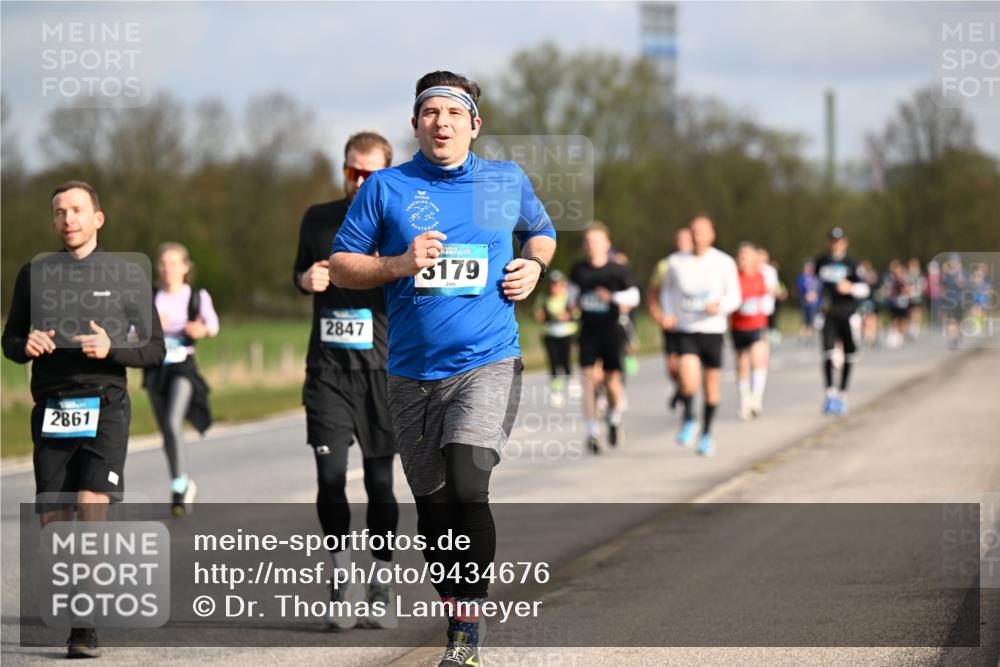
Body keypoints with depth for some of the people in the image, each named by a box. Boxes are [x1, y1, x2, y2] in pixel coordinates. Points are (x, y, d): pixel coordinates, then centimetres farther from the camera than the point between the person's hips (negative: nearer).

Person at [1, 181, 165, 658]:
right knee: (53, 522, 0)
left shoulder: (125, 275, 5)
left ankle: (85, 628, -18)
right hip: (51, 409, 3)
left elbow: (155, 350, 5)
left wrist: (111, 348, -15)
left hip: (104, 407, -3)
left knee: (92, 510, -18)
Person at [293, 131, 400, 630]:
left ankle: (382, 583, 16)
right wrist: (306, 280, 2)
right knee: (329, 476, -8)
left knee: (380, 480, 3)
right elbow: (299, 275, 24)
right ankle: (341, 578, 6)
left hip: (381, 368, -2)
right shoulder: (319, 220, 9)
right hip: (327, 369, 2)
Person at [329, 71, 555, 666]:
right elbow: (340, 265, 6)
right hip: (413, 373, 2)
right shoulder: (385, 188, 4)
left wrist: (534, 266, 6)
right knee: (434, 507, 7)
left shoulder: (508, 181, 8)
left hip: (488, 364, -2)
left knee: (468, 484, -22)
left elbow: (542, 232, 27)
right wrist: (399, 265, -10)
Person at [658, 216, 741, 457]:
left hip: (712, 330, 0)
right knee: (689, 382, -21)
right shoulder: (677, 261, 1)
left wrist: (719, 306, -23)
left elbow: (734, 297, -2)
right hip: (685, 330, 0)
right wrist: (667, 314, -1)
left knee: (711, 383, 10)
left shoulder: (724, 263, -4)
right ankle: (688, 419, 6)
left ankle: (707, 433, 29)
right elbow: (668, 290, 16)